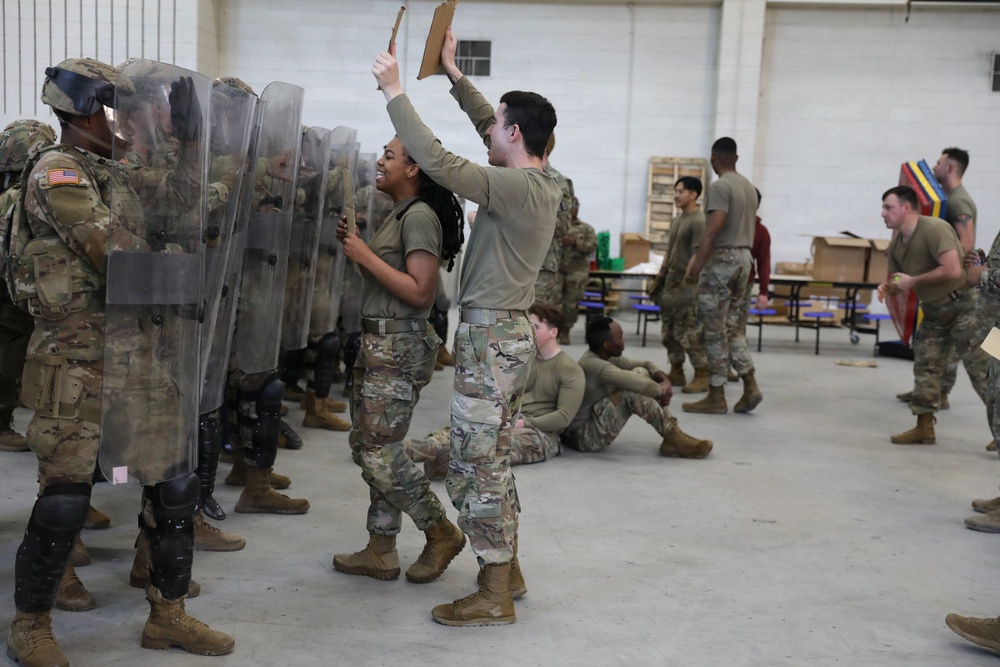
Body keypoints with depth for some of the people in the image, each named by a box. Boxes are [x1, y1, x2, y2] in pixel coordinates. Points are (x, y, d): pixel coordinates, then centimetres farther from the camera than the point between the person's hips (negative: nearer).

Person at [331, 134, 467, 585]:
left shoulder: (419, 217, -14)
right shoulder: (398, 214, 17)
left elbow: (420, 292, -21)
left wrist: (366, 256, -17)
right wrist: (355, 246, 8)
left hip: (400, 346, -10)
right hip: (378, 341, 10)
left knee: (380, 451, -7)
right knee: (366, 444, 11)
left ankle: (442, 533, 11)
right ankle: (380, 552, 20)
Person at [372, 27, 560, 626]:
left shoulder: (517, 186, -19)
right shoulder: (543, 184, 8)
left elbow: (437, 161, -25)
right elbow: (489, 126, 21)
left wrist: (395, 92, -16)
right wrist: (453, 73, 22)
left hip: (491, 335, -10)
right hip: (512, 331, 10)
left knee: (476, 468, -3)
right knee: (493, 461, 18)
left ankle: (495, 598, 4)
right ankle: (508, 570, 28)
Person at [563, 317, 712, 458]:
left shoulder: (607, 357, 4)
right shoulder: (595, 365, -26)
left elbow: (647, 364, 13)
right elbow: (645, 386, -32)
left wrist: (665, 381, -7)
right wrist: (661, 391, -10)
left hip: (593, 422, 10)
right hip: (583, 435, -10)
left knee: (641, 373, 3)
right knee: (634, 393, -26)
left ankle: (671, 434, -1)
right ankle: (676, 441, -12)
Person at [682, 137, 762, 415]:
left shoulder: (720, 187, -13)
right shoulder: (749, 186, 14)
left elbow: (714, 228, -24)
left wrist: (697, 264, -25)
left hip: (722, 259, -9)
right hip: (744, 258, 9)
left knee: (715, 331, -2)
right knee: (731, 327, 15)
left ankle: (716, 397, 3)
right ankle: (750, 386, 7)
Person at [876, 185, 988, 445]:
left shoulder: (934, 229, -22)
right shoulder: (896, 244, 4)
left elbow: (952, 270, -31)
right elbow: (900, 280, 16)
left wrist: (913, 281, -23)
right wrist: (888, 287, -9)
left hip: (962, 306, -8)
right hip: (933, 311, 9)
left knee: (981, 370, -6)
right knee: (925, 367, 8)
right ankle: (924, 428, 16)